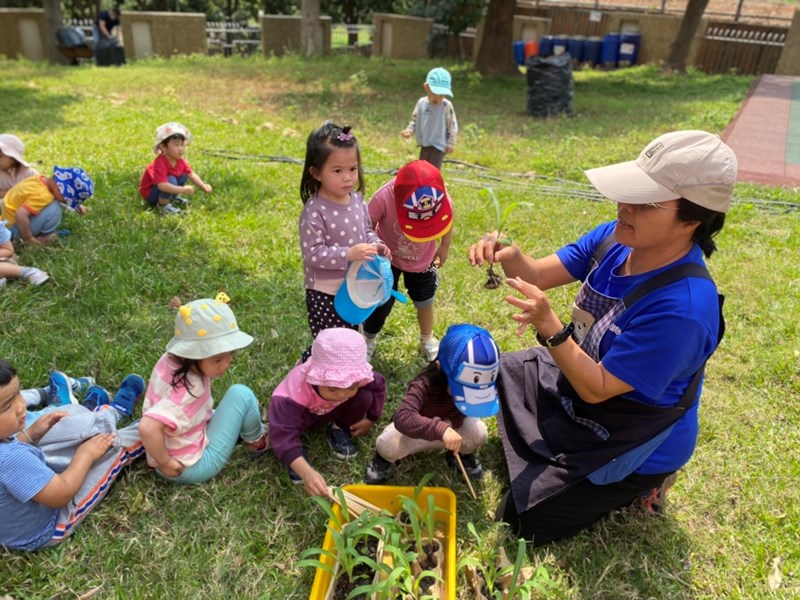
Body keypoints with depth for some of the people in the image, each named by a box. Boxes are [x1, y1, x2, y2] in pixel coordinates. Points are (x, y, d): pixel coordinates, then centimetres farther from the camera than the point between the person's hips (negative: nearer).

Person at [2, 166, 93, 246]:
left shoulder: (42, 179, -6)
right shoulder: (42, 195, -32)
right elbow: (20, 215, -41)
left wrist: (76, 205, 4)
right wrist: (29, 239, -28)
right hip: (12, 228, -9)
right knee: (53, 209, -25)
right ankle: (46, 236, -4)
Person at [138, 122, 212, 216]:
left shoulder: (180, 160, -9)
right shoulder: (161, 163, -34)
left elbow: (191, 174, 0)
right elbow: (162, 185, -44)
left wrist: (203, 186, -15)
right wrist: (183, 189, -50)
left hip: (164, 188, 8)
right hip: (149, 193, -8)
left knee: (184, 176, -2)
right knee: (171, 180, -32)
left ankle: (173, 197, 11)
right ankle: (163, 206, -15)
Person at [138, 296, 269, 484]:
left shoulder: (172, 359, -9)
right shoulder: (189, 389, -34)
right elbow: (147, 429, -45)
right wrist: (165, 463, -30)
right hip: (192, 468, -9)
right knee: (241, 394, -11)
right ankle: (257, 443, 14)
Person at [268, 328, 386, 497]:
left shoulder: (354, 377, -33)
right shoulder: (295, 394, -46)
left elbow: (379, 385, -10)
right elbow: (282, 437, -52)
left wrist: (370, 420, -8)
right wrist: (306, 472, -64)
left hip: (332, 411, 4)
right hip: (302, 412, -3)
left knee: (365, 397, -24)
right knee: (280, 428, -37)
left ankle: (339, 429, 4)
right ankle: (295, 455, -4)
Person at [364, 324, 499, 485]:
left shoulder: (476, 386, -24)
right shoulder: (424, 385, -40)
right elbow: (402, 418, -55)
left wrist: (453, 421, -32)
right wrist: (440, 429, -66)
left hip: (450, 428, 4)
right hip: (415, 432, -4)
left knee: (478, 432, -24)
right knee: (388, 444, -34)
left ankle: (463, 454, 13)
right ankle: (386, 459, 6)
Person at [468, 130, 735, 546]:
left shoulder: (682, 307, -38)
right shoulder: (616, 237, -15)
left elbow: (596, 389, -32)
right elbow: (540, 274, -11)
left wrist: (550, 328, -45)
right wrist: (509, 256, -33)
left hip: (628, 443, -8)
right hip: (576, 377, 8)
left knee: (521, 521, 2)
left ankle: (640, 484, 15)